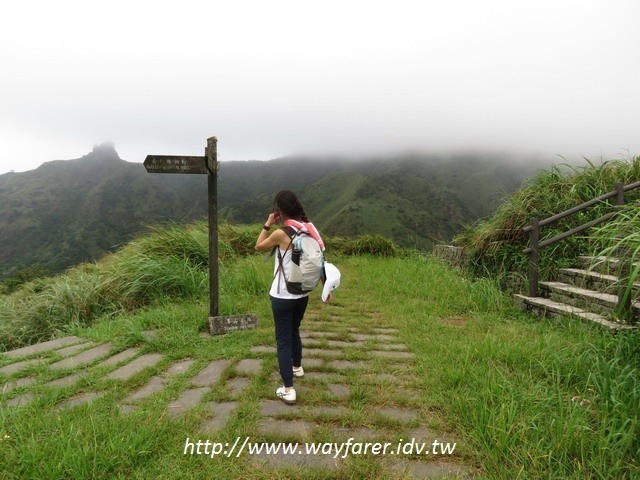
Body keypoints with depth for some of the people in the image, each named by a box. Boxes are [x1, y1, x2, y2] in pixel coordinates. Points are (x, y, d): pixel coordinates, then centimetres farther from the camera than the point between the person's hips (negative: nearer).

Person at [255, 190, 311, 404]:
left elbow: (259, 246, -1)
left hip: (282, 296, -6)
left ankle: (288, 389, 4)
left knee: (283, 339, 3)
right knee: (294, 331, 27)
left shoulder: (280, 234, -20)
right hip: (302, 294, 7)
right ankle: (297, 366, 47)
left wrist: (268, 224, 2)